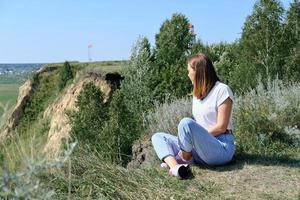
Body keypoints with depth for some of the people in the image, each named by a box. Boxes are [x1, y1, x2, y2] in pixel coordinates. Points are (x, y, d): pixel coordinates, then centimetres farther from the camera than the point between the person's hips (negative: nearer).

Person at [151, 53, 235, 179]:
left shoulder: (222, 90, -7)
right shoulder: (197, 93, 17)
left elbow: (221, 127, -12)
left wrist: (197, 138, -10)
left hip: (221, 148, -8)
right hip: (199, 149, 8)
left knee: (186, 122, -32)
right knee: (158, 137, -1)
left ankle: (185, 159, -8)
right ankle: (175, 167, -29)